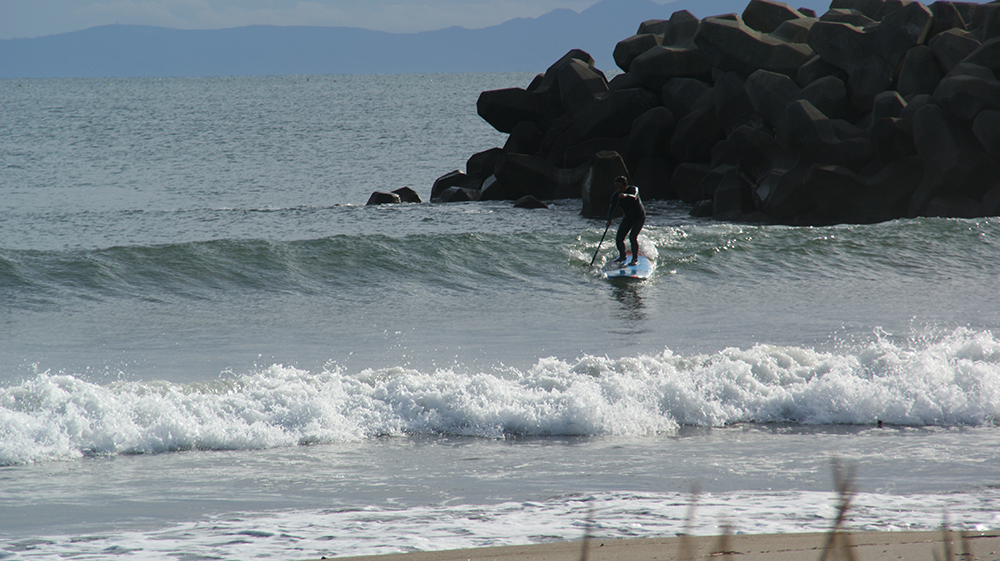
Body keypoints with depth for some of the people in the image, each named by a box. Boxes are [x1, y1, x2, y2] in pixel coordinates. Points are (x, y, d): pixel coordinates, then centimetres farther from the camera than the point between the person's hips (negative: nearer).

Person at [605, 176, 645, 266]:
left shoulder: (633, 189, -23)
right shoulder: (615, 196, -12)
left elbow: (634, 197, -45)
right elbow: (612, 209, -19)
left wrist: (626, 196, -67)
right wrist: (609, 220, -38)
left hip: (639, 217, -5)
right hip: (628, 217, 5)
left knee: (632, 237, -22)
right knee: (619, 238, -1)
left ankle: (635, 259, -9)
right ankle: (622, 257, 26)